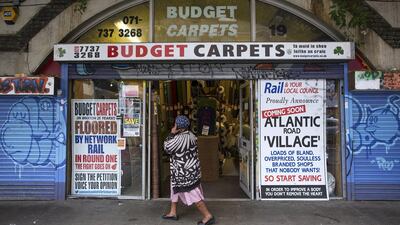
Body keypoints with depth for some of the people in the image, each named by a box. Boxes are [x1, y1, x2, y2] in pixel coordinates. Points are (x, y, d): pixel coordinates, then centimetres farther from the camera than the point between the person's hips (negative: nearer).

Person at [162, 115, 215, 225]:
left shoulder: (180, 138, -25)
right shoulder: (189, 134, 5)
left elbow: (167, 148, -16)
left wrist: (172, 133, -11)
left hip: (185, 172, -11)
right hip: (187, 169, 11)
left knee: (193, 194, -2)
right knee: (175, 189, 22)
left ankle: (208, 216, 7)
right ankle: (173, 213, 35)